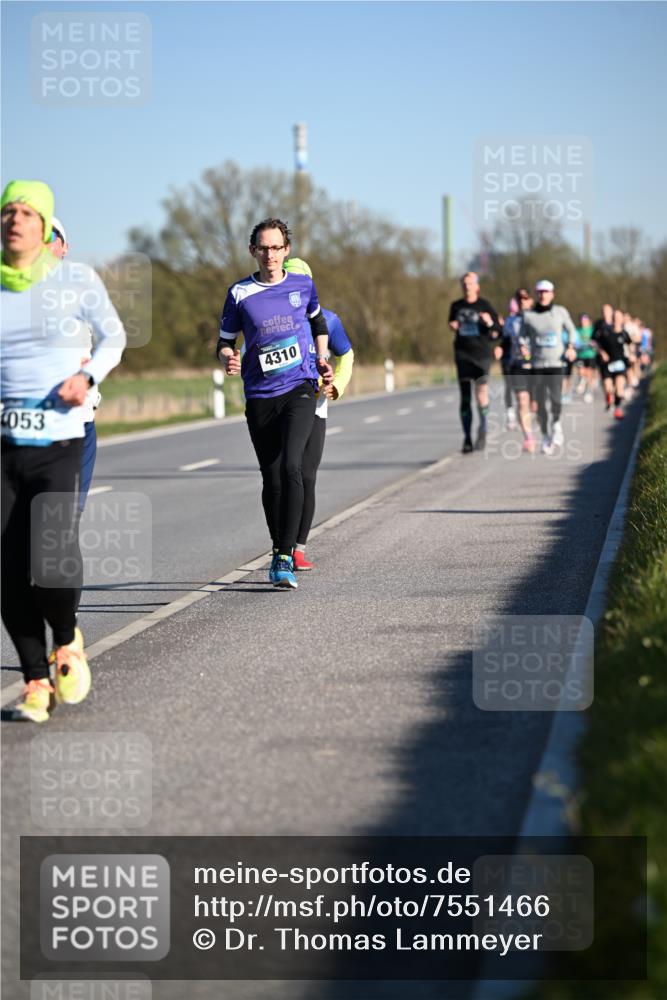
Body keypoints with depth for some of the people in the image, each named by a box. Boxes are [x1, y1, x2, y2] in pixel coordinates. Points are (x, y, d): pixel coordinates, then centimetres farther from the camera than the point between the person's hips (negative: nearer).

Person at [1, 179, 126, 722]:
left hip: (59, 446, -3)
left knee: (52, 566, -19)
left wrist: (87, 376, -6)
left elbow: (113, 336, 12)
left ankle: (67, 644, 12)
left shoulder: (76, 279, 0)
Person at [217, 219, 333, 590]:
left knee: (291, 468, -20)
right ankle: (279, 551, 27)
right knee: (272, 479, 6)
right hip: (260, 397, 1)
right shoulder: (240, 294, 1)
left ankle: (286, 557, -20)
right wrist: (229, 358, -14)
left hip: (300, 390, -1)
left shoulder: (303, 285, 5)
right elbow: (225, 342, 9)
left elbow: (318, 322, 25)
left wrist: (323, 358, 11)